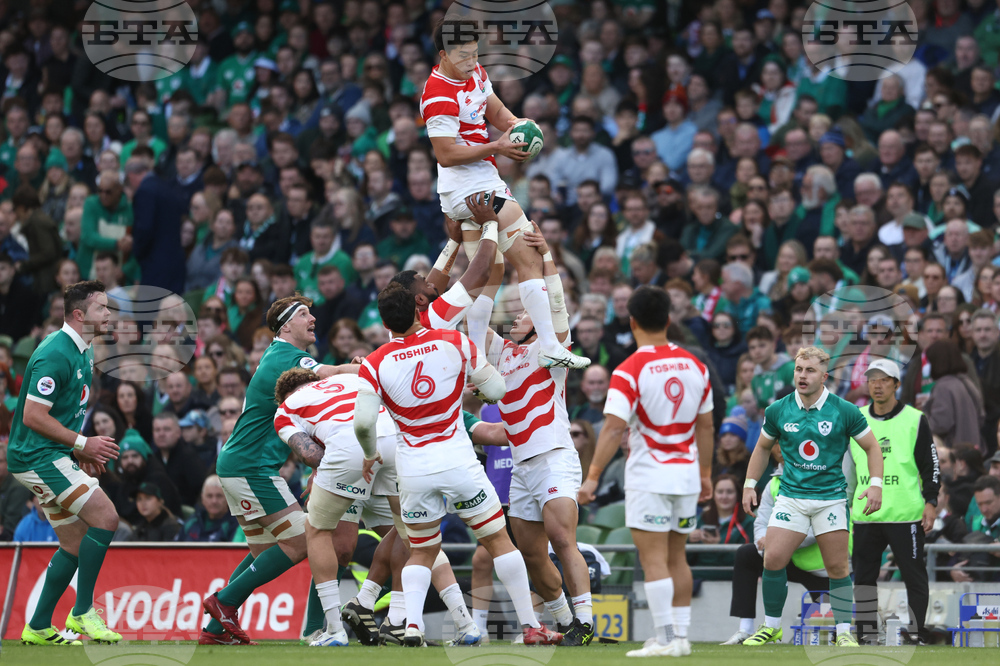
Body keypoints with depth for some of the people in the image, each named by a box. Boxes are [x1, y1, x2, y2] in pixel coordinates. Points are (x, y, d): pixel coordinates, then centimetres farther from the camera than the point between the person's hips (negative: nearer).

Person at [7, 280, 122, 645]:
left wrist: (84, 452, 14)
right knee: (105, 517, -17)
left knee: (75, 544, 10)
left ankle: (38, 627, 16)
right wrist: (83, 444, -18)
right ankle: (83, 611, -10)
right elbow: (33, 416, -22)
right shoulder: (55, 354, -19)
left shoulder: (83, 351, 13)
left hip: (53, 457, 10)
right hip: (37, 457, -10)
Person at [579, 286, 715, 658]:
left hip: (649, 476, -6)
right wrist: (705, 474, 20)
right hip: (686, 474, 6)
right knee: (676, 557, 13)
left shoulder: (629, 371, -12)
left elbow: (614, 429, -19)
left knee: (654, 560, -4)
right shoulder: (694, 366, 5)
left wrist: (592, 477, -18)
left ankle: (665, 638, -8)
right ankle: (682, 635, 13)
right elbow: (706, 426, 12)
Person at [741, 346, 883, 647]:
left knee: (838, 567, -3)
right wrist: (750, 485, 11)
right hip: (791, 496, 2)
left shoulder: (844, 411, -6)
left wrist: (875, 484, -9)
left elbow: (872, 446, 4)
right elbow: (762, 447, 17)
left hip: (831, 496, -2)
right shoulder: (778, 411, 1)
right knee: (773, 559, -9)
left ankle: (844, 632, 8)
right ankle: (771, 627, 6)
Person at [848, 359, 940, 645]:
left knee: (914, 575, -1)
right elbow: (847, 464, 19)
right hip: (865, 515, 4)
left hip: (905, 514, -4)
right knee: (863, 575, 5)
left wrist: (930, 502, -7)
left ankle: (918, 632, 5)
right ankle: (867, 633, 13)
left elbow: (930, 465, 1)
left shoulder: (914, 420, 0)